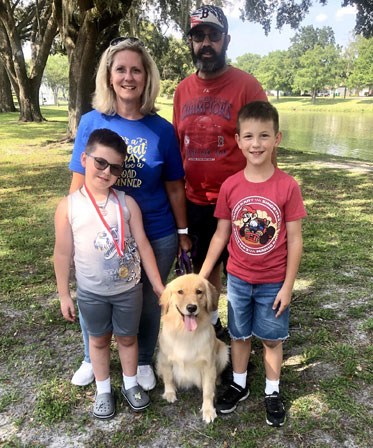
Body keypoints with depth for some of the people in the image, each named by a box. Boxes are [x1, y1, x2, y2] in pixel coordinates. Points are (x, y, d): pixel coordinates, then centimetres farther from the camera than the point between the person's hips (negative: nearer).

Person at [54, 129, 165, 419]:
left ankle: (131, 384, 42)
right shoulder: (68, 206, -12)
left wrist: (158, 285, -2)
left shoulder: (127, 203, -9)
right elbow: (63, 253, -5)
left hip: (129, 289, 1)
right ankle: (103, 390, 41)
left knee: (127, 338, 19)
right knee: (99, 340, 19)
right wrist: (64, 295, 0)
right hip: (91, 293, 0)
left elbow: (143, 245, -5)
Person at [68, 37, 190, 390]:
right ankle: (92, 360, 45)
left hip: (156, 236, 0)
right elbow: (79, 184, -1)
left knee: (148, 301, 15)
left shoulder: (161, 129, -5)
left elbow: (174, 188, 1)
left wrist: (183, 232, 3)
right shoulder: (91, 123, -5)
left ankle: (143, 362, 42)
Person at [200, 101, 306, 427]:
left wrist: (288, 286, -9)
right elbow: (221, 234, -1)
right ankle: (239, 385, 42)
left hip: (273, 282, -2)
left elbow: (294, 239, -10)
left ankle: (273, 392, 38)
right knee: (239, 335, 19)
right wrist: (202, 274, 1)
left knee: (272, 338, 15)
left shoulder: (287, 186, -15)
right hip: (238, 278, 2)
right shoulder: (230, 186, -9)